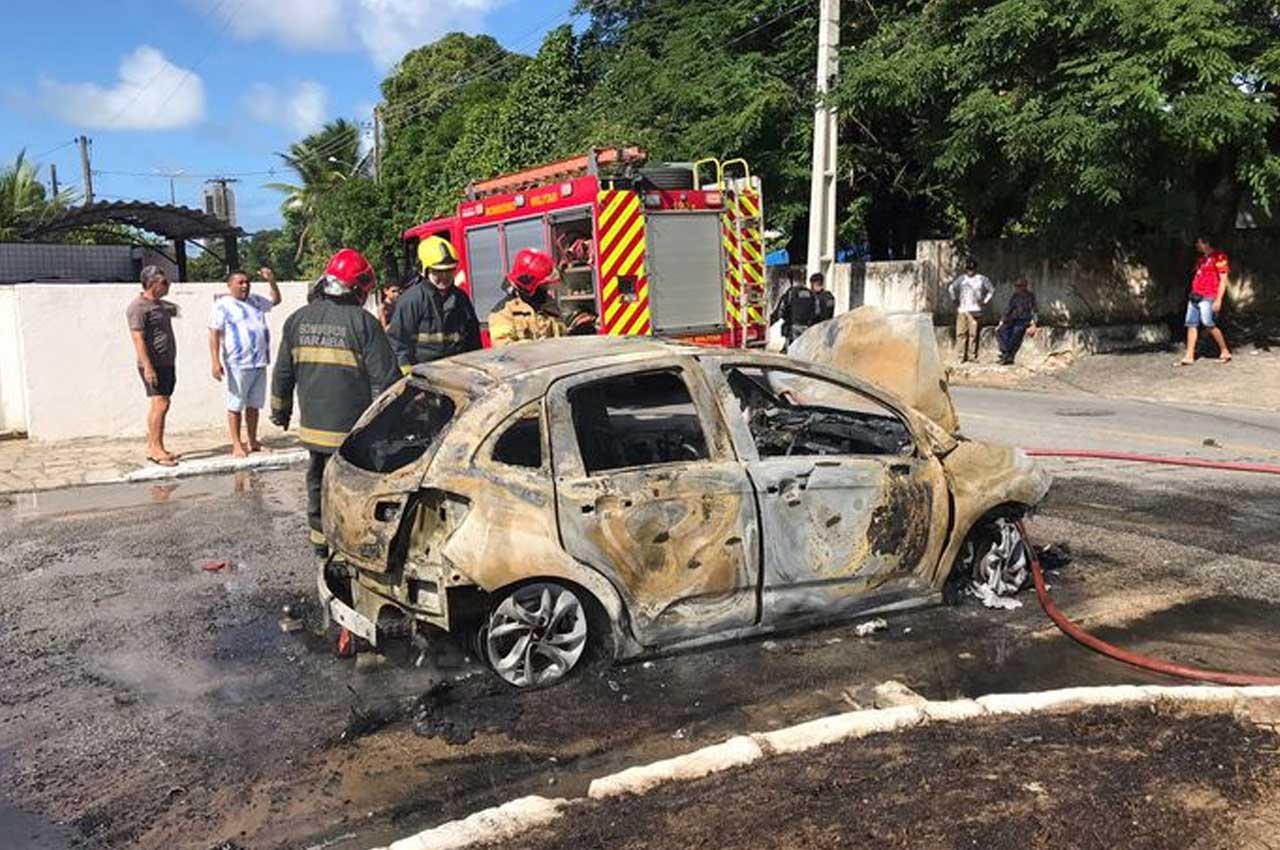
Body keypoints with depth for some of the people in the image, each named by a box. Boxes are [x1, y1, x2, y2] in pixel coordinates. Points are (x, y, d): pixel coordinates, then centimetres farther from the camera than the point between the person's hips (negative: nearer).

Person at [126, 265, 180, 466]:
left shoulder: (161, 304, 17)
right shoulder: (138, 307, -12)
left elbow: (175, 309, 42)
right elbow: (138, 339, -19)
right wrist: (147, 367, -24)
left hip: (167, 363, 9)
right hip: (154, 364, -9)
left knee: (162, 405, 9)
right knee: (160, 404, -14)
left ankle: (152, 446, 16)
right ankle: (156, 450, -12)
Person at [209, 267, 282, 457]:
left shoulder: (254, 300, 15)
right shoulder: (223, 305, -4)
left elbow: (275, 300, 33)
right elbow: (214, 334, -10)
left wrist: (271, 280, 16)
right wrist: (216, 362, -19)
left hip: (259, 363, 7)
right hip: (238, 365, -7)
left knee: (254, 405, 12)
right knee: (235, 406, -1)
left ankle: (252, 442, 21)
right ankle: (237, 445, 3)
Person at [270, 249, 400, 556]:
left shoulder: (298, 320, 6)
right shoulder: (363, 322, -12)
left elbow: (283, 373, 13)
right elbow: (385, 378, -14)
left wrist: (280, 411, 26)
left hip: (313, 425, 6)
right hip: (354, 428, -5)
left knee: (318, 480, 19)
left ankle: (321, 536, 30)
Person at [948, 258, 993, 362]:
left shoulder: (982, 279, 5)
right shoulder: (961, 279, 12)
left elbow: (991, 291, 13)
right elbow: (951, 288, 24)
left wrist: (985, 301, 3)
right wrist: (955, 299, 16)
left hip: (975, 311, -3)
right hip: (962, 310, 3)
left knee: (974, 333, -7)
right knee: (961, 333, -2)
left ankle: (974, 355, -1)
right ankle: (963, 355, 4)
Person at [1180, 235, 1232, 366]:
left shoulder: (1218, 257, -8)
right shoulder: (1202, 258, 18)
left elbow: (1223, 280, -12)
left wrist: (1218, 300, -17)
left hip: (1208, 297, -8)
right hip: (1195, 296, 8)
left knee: (1209, 324, -9)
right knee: (1191, 324, 3)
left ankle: (1225, 352, 7)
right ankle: (1189, 356, 4)